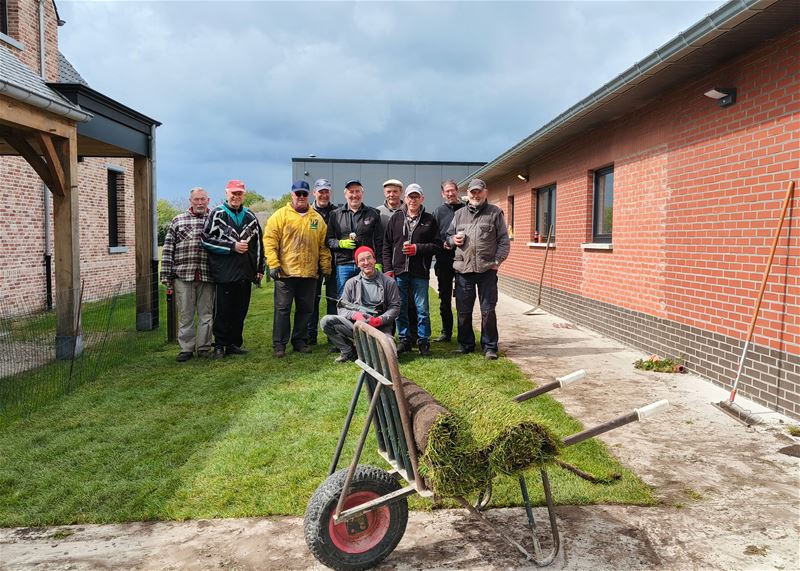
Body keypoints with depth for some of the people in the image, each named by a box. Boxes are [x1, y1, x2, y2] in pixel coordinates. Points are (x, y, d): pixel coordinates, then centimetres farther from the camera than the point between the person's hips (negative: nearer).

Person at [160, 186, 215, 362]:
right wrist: (166, 276, 1)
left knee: (206, 314, 5)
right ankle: (186, 349, 13)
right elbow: (168, 249, 7)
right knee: (185, 314, 4)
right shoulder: (178, 221, 10)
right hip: (183, 275, 0)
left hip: (207, 276, 0)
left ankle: (204, 348, 14)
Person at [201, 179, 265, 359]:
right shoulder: (217, 214, 1)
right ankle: (219, 346, 8)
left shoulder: (250, 217, 16)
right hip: (225, 272, -5)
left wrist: (260, 269, 14)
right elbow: (206, 239, -6)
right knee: (223, 311, -1)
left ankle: (234, 344, 19)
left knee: (240, 310, 9)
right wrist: (233, 247, -11)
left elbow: (258, 243, 19)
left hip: (245, 273, 5)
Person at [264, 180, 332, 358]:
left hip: (309, 273, 4)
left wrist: (325, 268, 8)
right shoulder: (280, 215, 0)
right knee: (282, 308, 1)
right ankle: (279, 344, 8)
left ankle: (300, 341, 22)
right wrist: (273, 264, -12)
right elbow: (270, 240, -5)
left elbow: (323, 245, 12)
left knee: (306, 309, 10)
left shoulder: (317, 218, 10)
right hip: (285, 272, -3)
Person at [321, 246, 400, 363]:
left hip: (380, 326, -2)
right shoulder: (351, 283, 12)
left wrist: (380, 319, -15)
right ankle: (349, 351, -5)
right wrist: (355, 315, -15)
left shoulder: (389, 282, 7)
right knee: (326, 321, -21)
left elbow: (395, 307, 4)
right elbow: (342, 308, 8)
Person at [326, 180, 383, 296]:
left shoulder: (373, 214, 11)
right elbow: (328, 239, 8)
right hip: (343, 265, 0)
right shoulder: (336, 214, 11)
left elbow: (379, 242, 6)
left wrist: (378, 264, -2)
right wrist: (341, 243, -11)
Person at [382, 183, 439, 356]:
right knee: (400, 308, 8)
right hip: (398, 271, 2)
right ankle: (404, 339, 20)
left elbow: (437, 244, 3)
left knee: (422, 309, 2)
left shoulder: (429, 220, 5)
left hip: (420, 272, -2)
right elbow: (387, 245, 9)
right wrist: (388, 269, 1)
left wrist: (417, 248, -11)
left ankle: (423, 341, 13)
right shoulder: (396, 218, 9)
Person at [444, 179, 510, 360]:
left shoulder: (495, 213, 7)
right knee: (463, 310, 8)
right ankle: (465, 344, 23)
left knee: (488, 310, 0)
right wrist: (453, 240, -1)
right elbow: (448, 236, 22)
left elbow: (504, 240, 4)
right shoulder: (459, 214, 16)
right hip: (463, 270, 3)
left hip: (487, 270, -3)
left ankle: (489, 346, 11)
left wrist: (497, 260, -6)